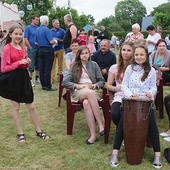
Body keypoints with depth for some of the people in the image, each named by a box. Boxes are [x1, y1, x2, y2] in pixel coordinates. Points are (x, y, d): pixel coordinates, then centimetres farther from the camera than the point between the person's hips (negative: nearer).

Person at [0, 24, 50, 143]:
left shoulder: (23, 47, 9)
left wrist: (28, 62, -3)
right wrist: (19, 63, -20)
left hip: (24, 77, 5)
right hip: (13, 79, -5)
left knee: (31, 106, 9)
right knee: (16, 106, 8)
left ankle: (39, 131, 21)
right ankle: (20, 133, 21)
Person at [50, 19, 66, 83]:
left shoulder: (62, 31, 4)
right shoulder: (50, 31, 10)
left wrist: (59, 40, -12)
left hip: (60, 49, -1)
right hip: (52, 49, 1)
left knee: (60, 64, 2)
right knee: (52, 65, 1)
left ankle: (59, 78, 11)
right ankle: (52, 78, 6)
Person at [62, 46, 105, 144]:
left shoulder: (94, 65, 17)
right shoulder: (74, 67, 17)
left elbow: (102, 81, 15)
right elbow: (65, 82, 8)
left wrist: (95, 85, -6)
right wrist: (76, 85, -7)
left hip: (92, 91, 1)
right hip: (79, 92, 0)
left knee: (86, 103, -38)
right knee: (89, 92, -39)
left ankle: (93, 134, -37)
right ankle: (100, 124, -39)